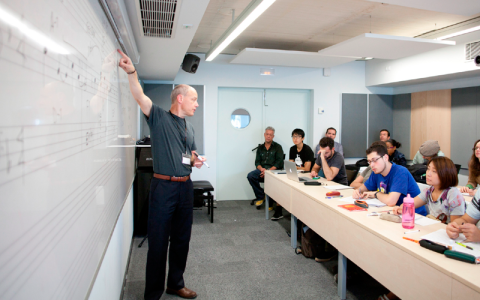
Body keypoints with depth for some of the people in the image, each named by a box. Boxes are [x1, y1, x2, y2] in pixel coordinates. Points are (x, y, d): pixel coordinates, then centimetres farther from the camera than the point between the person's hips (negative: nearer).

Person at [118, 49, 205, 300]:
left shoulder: (190, 129, 16)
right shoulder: (159, 118, -3)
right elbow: (140, 96, -18)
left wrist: (196, 161, 3)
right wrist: (131, 72, -33)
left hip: (185, 187, 6)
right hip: (163, 187, -6)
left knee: (181, 239, 15)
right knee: (158, 241, 2)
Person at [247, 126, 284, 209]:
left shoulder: (277, 147, 7)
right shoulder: (260, 148, 19)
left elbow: (279, 162, -5)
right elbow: (257, 162, 12)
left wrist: (269, 170, -18)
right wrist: (261, 169, -12)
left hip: (274, 170, -4)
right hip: (262, 169, 4)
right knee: (250, 176, -24)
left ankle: (270, 203, -14)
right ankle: (261, 196, -6)